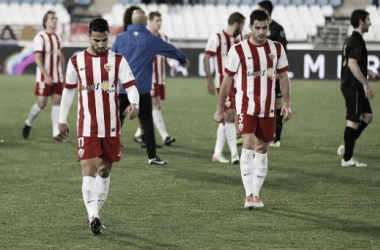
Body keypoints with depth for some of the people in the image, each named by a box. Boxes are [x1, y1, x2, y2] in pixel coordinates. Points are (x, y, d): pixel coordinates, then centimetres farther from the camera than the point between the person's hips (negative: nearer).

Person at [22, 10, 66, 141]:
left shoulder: (58, 37, 12)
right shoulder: (40, 37, -10)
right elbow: (37, 58, -15)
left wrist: (63, 75, 16)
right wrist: (46, 75, -22)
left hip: (57, 77, 6)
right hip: (44, 77, -6)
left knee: (57, 101, -1)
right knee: (41, 103, -5)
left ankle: (56, 133, -1)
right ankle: (28, 123, 20)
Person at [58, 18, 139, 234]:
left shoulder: (117, 60, 0)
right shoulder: (76, 61, 2)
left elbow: (131, 85, -8)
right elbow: (69, 90, 13)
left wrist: (134, 103, -29)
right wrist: (63, 118, 15)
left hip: (111, 127, 1)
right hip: (87, 126, -1)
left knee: (105, 170, 9)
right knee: (88, 169, -14)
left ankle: (95, 213, 22)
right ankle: (93, 216, -23)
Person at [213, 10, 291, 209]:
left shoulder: (276, 49, 3)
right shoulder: (238, 50, -7)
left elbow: (283, 77, 11)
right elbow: (227, 80, 0)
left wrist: (287, 104, 4)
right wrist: (219, 109, 2)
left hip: (267, 108, 4)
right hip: (246, 106, -4)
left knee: (262, 148, 8)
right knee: (248, 145, -17)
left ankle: (256, 193, 17)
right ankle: (249, 195, -18)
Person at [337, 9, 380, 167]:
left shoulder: (351, 40, 16)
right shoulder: (357, 41, -16)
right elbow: (352, 64, -25)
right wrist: (365, 84, -25)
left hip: (350, 85, 10)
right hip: (353, 87, -10)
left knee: (367, 116, 14)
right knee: (354, 121, -5)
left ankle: (346, 147, 14)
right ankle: (347, 158, -1)